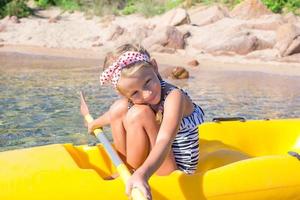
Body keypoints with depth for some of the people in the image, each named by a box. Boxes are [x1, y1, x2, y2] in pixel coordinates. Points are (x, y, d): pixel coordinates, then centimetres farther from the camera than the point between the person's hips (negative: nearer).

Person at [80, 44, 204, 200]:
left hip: (176, 168, -7)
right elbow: (115, 115, 20)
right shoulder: (134, 100, -5)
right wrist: (95, 123, 39)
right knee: (119, 107, -3)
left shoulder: (174, 97, -26)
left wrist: (142, 174, -57)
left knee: (138, 113, -25)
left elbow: (164, 142, -42)